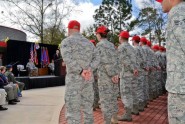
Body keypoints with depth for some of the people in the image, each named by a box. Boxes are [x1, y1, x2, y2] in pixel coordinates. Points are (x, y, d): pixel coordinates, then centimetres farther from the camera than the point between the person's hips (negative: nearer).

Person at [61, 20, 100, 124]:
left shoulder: (66, 41, -3)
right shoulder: (89, 42, 16)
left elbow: (68, 59, -20)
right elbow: (97, 58, 3)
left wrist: (81, 72, -20)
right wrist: (89, 70, -11)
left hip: (74, 80, -6)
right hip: (88, 80, 6)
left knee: (73, 111, -2)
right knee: (87, 108, 14)